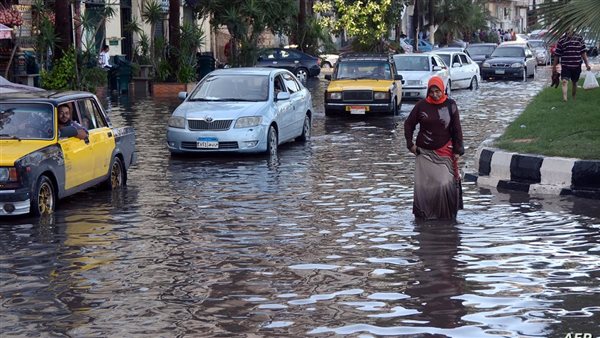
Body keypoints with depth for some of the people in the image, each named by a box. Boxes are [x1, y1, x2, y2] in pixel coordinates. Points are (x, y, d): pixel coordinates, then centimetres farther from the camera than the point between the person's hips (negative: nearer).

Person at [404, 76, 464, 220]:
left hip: (444, 153, -1)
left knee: (445, 184, -10)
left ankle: (446, 216, 2)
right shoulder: (421, 105, 1)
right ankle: (422, 214, 12)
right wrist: (410, 143, 4)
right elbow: (408, 124, 11)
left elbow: (457, 129, 4)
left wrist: (457, 150, 0)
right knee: (422, 185, 0)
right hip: (424, 152, 1)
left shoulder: (450, 105, 0)